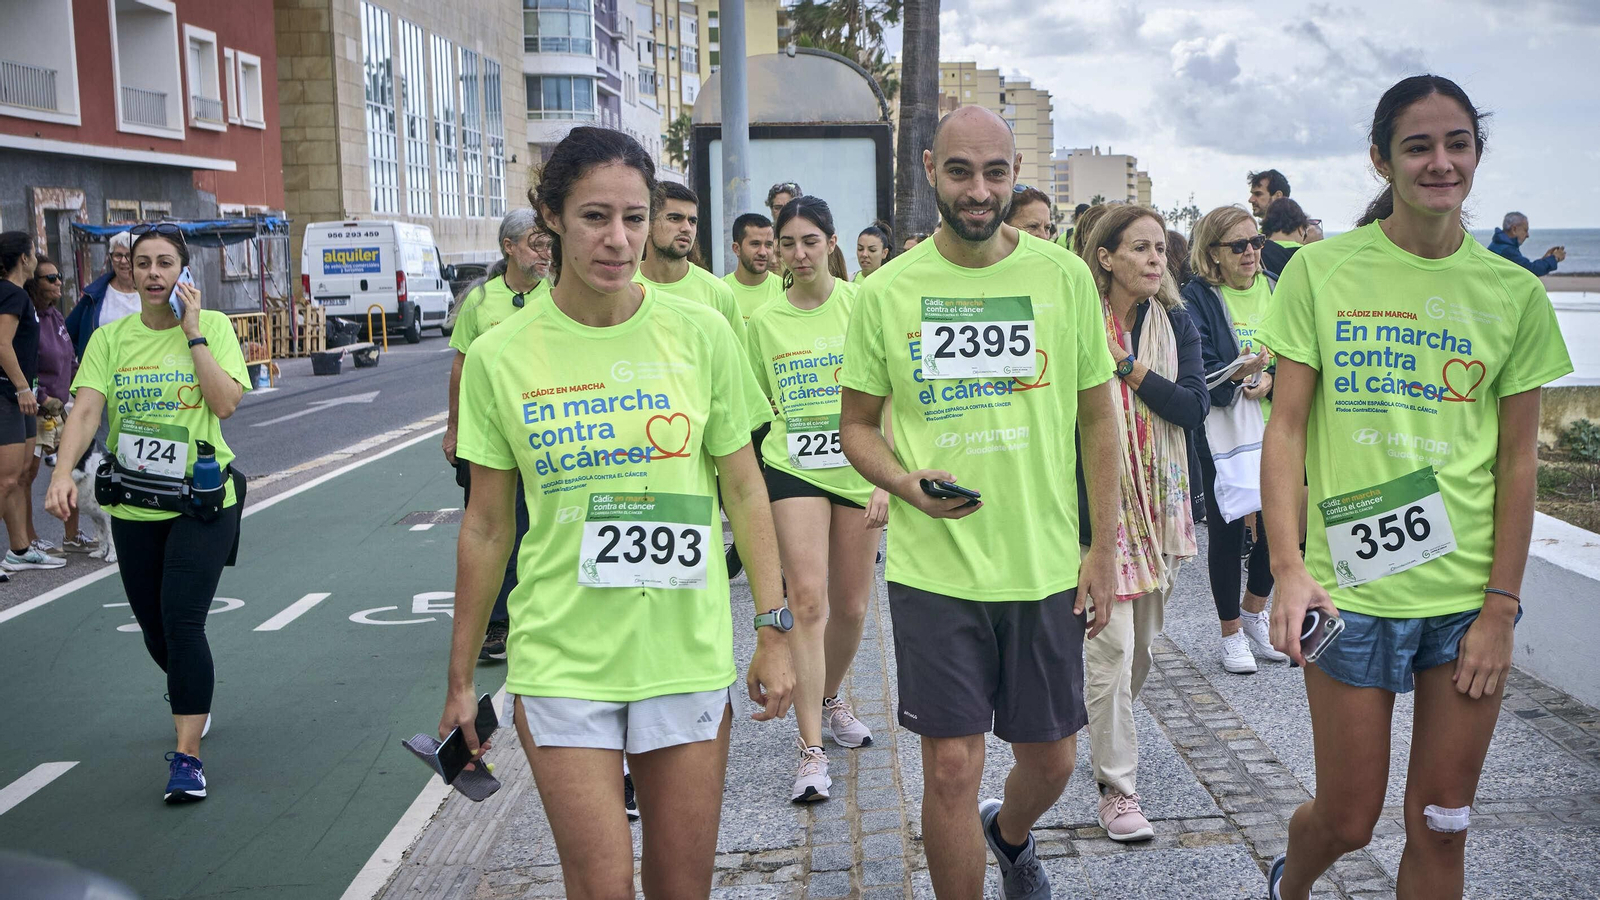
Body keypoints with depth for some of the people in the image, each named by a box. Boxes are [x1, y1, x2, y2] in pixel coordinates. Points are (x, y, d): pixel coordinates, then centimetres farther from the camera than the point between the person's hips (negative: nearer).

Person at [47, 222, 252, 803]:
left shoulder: (213, 327, -3)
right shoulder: (110, 338, 3)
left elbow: (226, 403, -17)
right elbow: (86, 408, -9)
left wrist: (193, 334, -16)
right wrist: (63, 472, -25)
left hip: (202, 501, -4)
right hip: (134, 508, 4)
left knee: (182, 622, -14)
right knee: (154, 629, 14)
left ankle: (187, 755, -8)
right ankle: (192, 696, 45)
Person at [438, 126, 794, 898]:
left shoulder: (700, 333, -4)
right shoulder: (500, 357, -4)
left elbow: (744, 489, 4)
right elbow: (486, 527, 3)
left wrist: (774, 631, 1)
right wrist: (460, 679, 8)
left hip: (689, 653, 1)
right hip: (561, 661, -1)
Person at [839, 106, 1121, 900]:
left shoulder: (1064, 276, 1)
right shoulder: (886, 292, -2)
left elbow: (1097, 416, 6)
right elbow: (857, 425, 6)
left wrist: (1103, 548, 3)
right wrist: (907, 484, -15)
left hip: (1047, 565, 2)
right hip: (933, 566, -1)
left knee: (1050, 759, 14)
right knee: (950, 767, 0)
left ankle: (1010, 834, 49)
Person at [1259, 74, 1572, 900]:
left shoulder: (1515, 294, 2)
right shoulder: (1322, 272, -4)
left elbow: (1519, 459, 4)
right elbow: (1286, 428, -5)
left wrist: (1501, 607, -1)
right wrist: (1288, 566, -16)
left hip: (1470, 595, 2)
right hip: (1351, 588, -2)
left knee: (1442, 824, 9)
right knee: (1348, 820, 8)